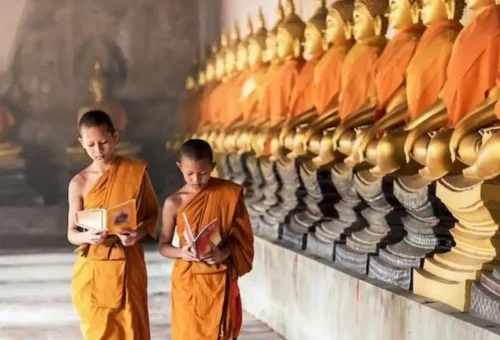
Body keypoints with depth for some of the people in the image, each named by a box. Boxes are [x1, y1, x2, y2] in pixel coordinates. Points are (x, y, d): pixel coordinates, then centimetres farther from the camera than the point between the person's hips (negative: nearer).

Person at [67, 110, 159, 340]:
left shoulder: (136, 172, -2)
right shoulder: (79, 183, -2)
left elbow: (153, 213, 6)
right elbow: (72, 233, 1)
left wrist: (139, 233, -15)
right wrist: (87, 236, -23)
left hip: (128, 267, -1)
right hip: (92, 271, 1)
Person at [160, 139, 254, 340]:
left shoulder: (229, 193, -5)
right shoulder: (174, 203, -5)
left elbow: (242, 235, 1)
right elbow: (163, 246, 1)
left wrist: (225, 252, -19)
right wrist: (181, 252, -20)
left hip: (220, 280, 0)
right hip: (187, 281, 0)